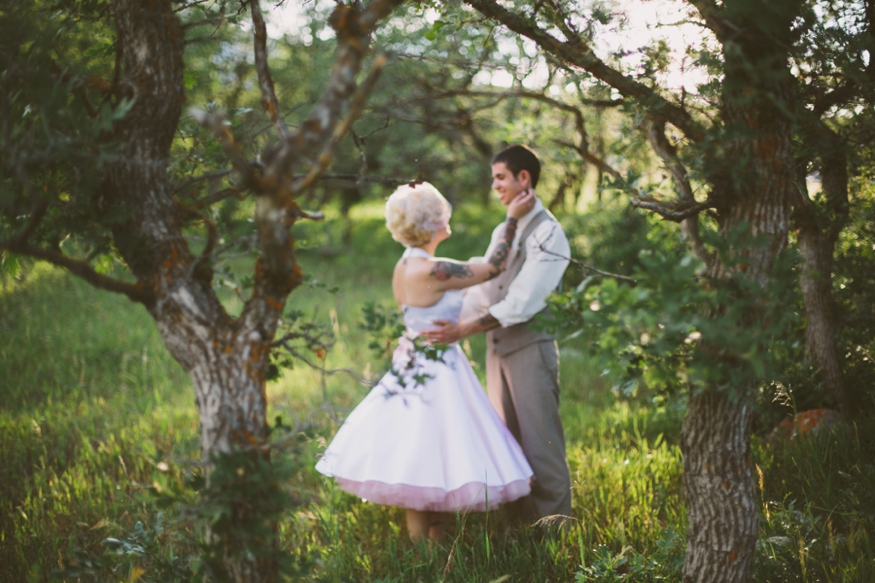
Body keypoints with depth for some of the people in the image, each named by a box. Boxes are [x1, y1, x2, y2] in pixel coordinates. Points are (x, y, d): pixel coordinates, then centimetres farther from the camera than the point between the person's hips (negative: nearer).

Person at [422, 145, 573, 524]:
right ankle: (521, 525, 21)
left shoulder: (548, 233, -11)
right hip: (497, 348, 8)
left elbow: (523, 301, -19)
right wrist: (450, 326, 3)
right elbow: (481, 287, 16)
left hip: (530, 347, -8)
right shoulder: (502, 232, 16)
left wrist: (464, 330, -23)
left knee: (541, 446, -4)